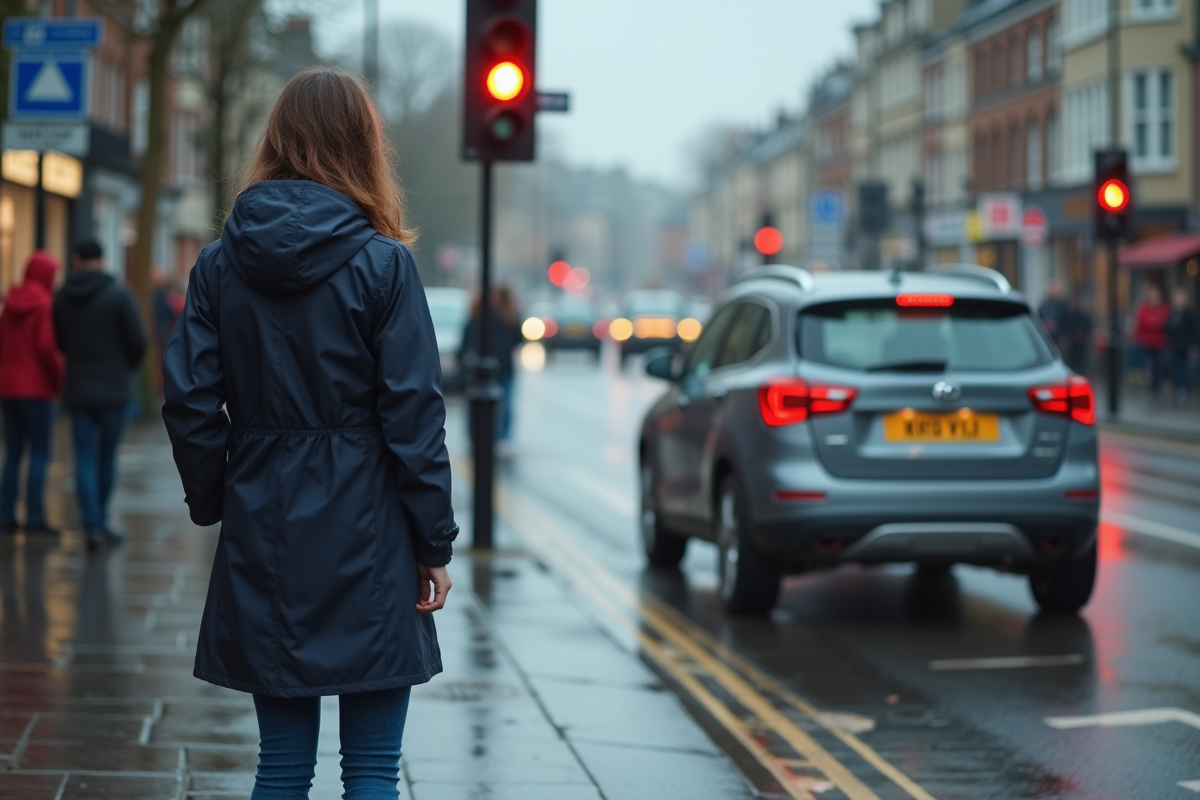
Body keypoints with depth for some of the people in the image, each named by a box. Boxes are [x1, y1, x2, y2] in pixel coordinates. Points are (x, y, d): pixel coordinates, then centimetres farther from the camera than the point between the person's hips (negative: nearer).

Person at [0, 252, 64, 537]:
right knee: (40, 454, -2)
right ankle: (35, 516, -5)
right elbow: (46, 346, -18)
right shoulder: (45, 305, -11)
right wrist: (59, 377, -6)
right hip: (37, 389, -6)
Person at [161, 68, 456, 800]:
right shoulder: (383, 264, -8)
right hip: (366, 537, -3)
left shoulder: (220, 264, 2)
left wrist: (216, 505, 14)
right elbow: (413, 414, -9)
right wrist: (436, 542, -3)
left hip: (264, 533, 4)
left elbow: (189, 403, 1)